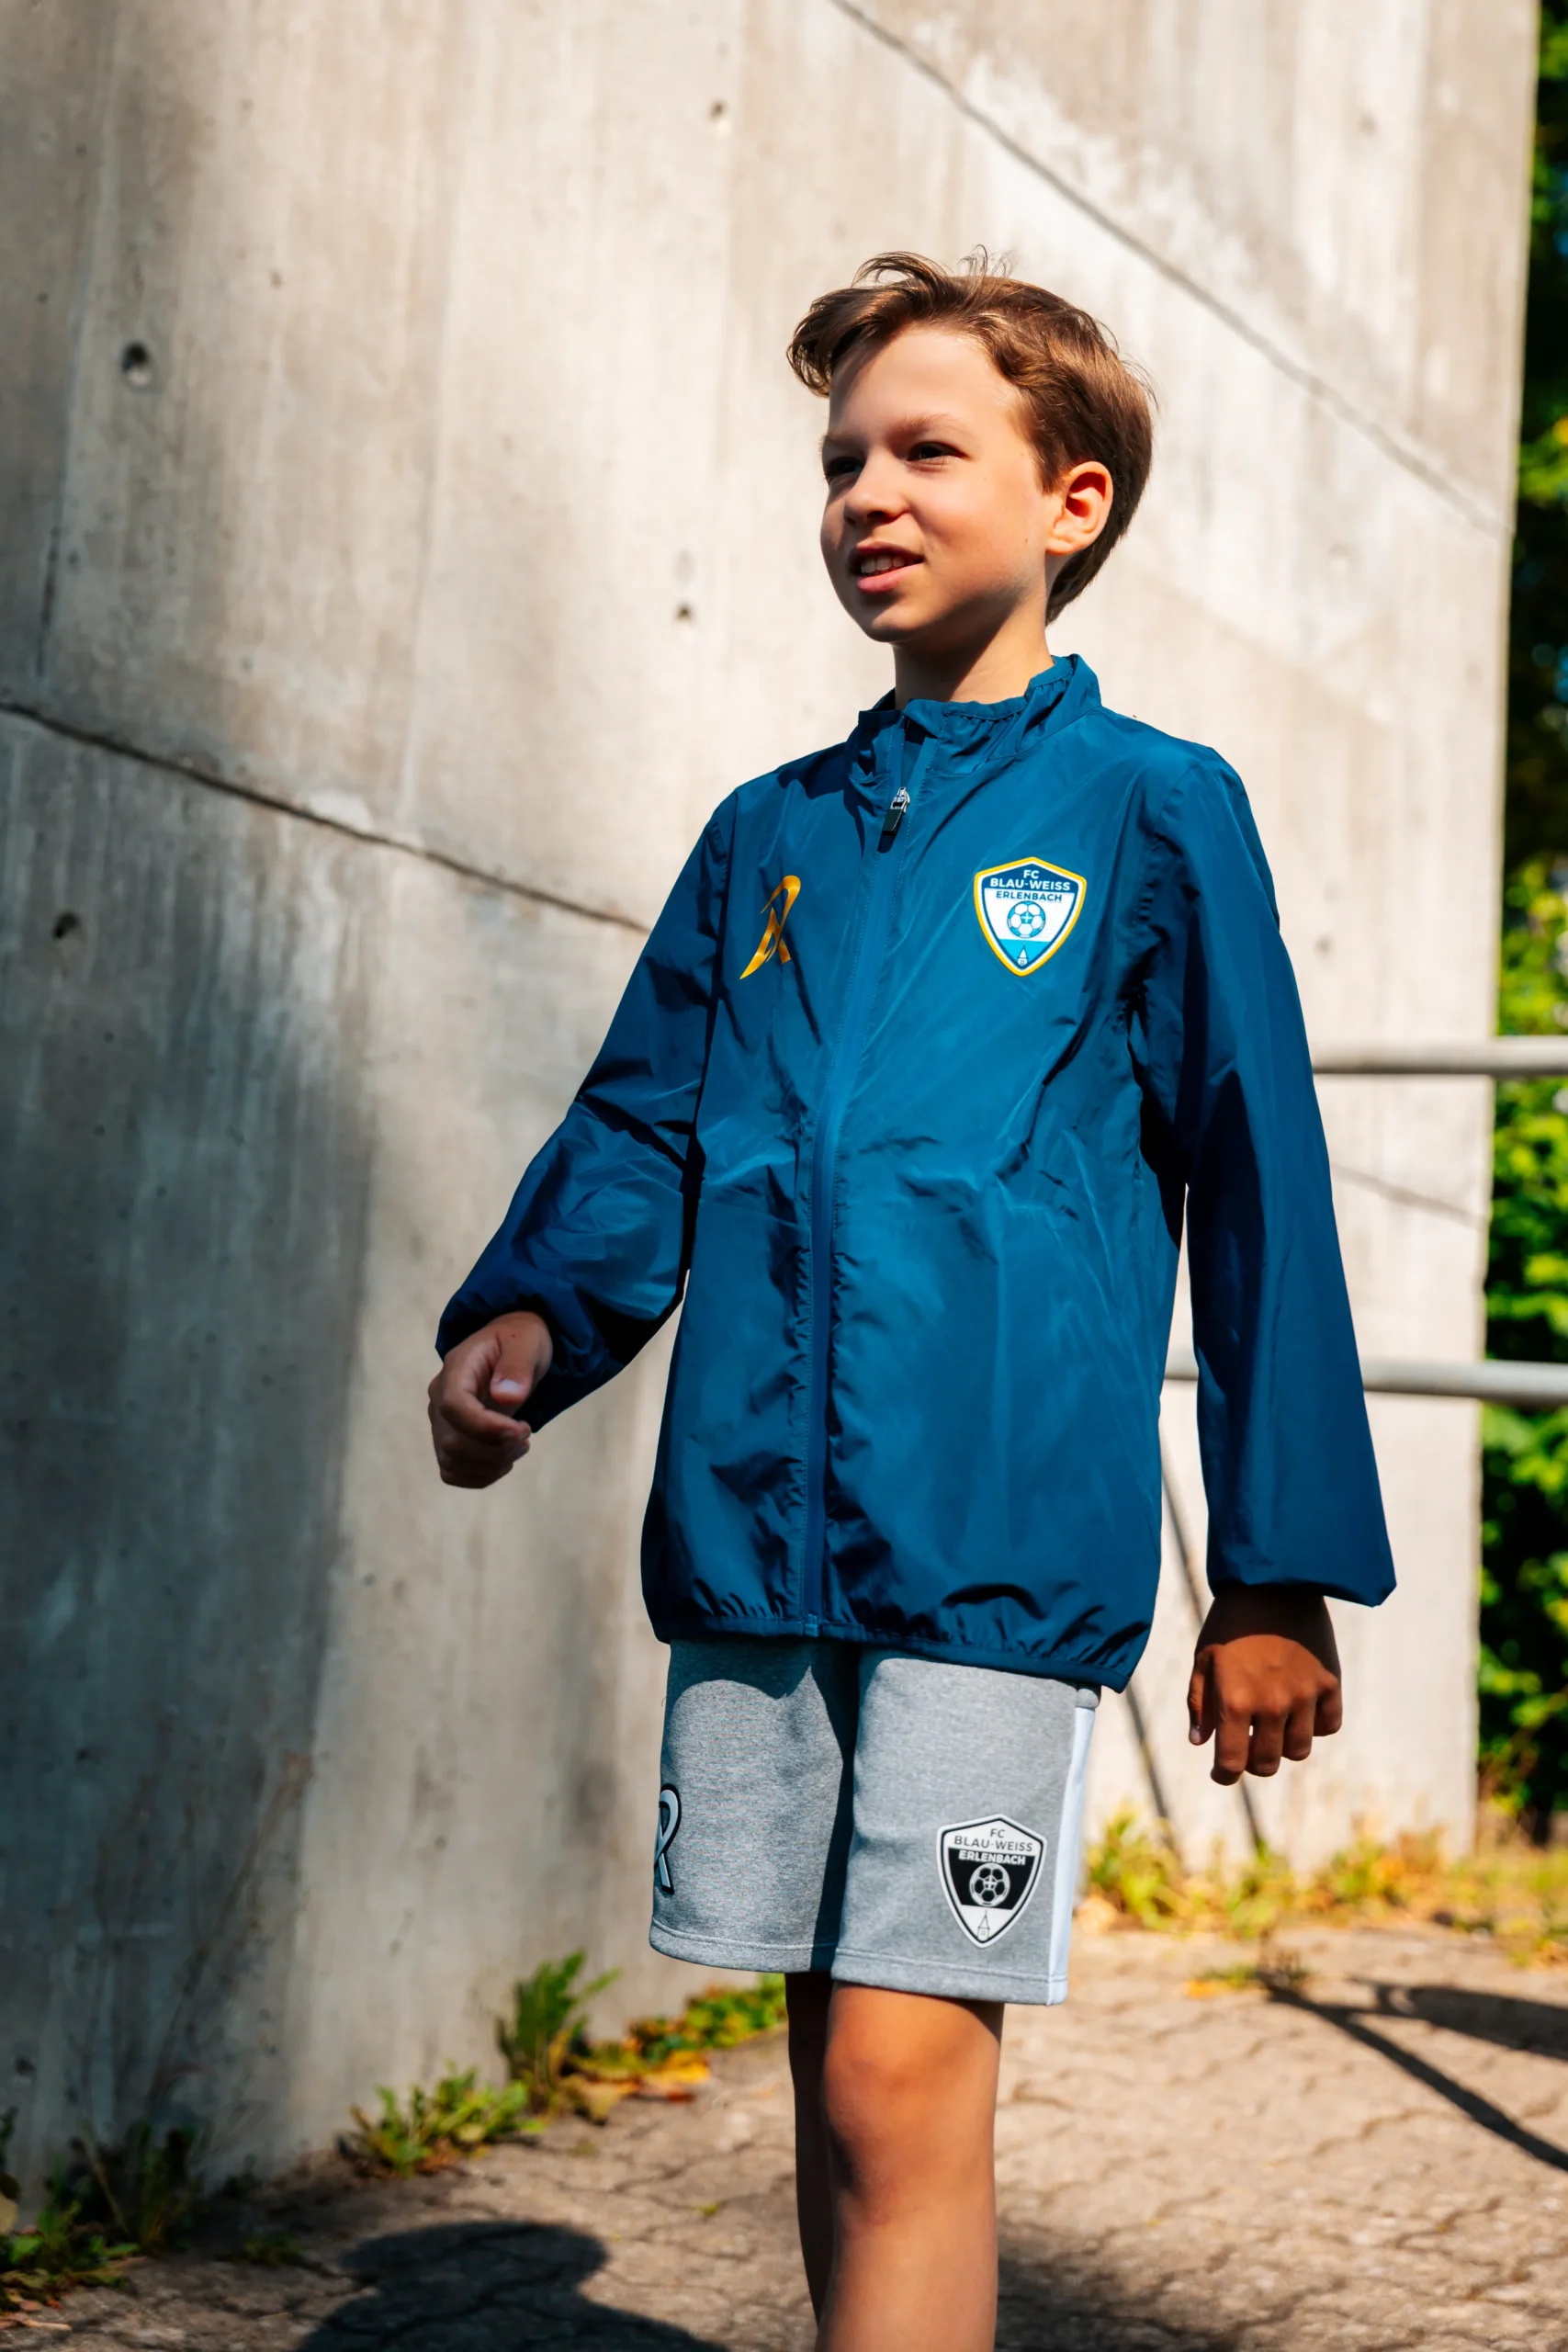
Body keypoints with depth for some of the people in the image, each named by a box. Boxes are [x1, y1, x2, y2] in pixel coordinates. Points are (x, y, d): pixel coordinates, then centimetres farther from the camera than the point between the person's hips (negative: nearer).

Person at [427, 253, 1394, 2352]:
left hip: (999, 1541, -5)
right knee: (831, 2070, 12)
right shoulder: (770, 834, 15)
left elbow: (1257, 1195, 1)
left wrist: (1281, 1570, -1)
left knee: (904, 2076, -9)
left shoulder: (1151, 811, 2)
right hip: (752, 1542, 5)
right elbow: (642, 1129, 15)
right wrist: (528, 1319, -6)